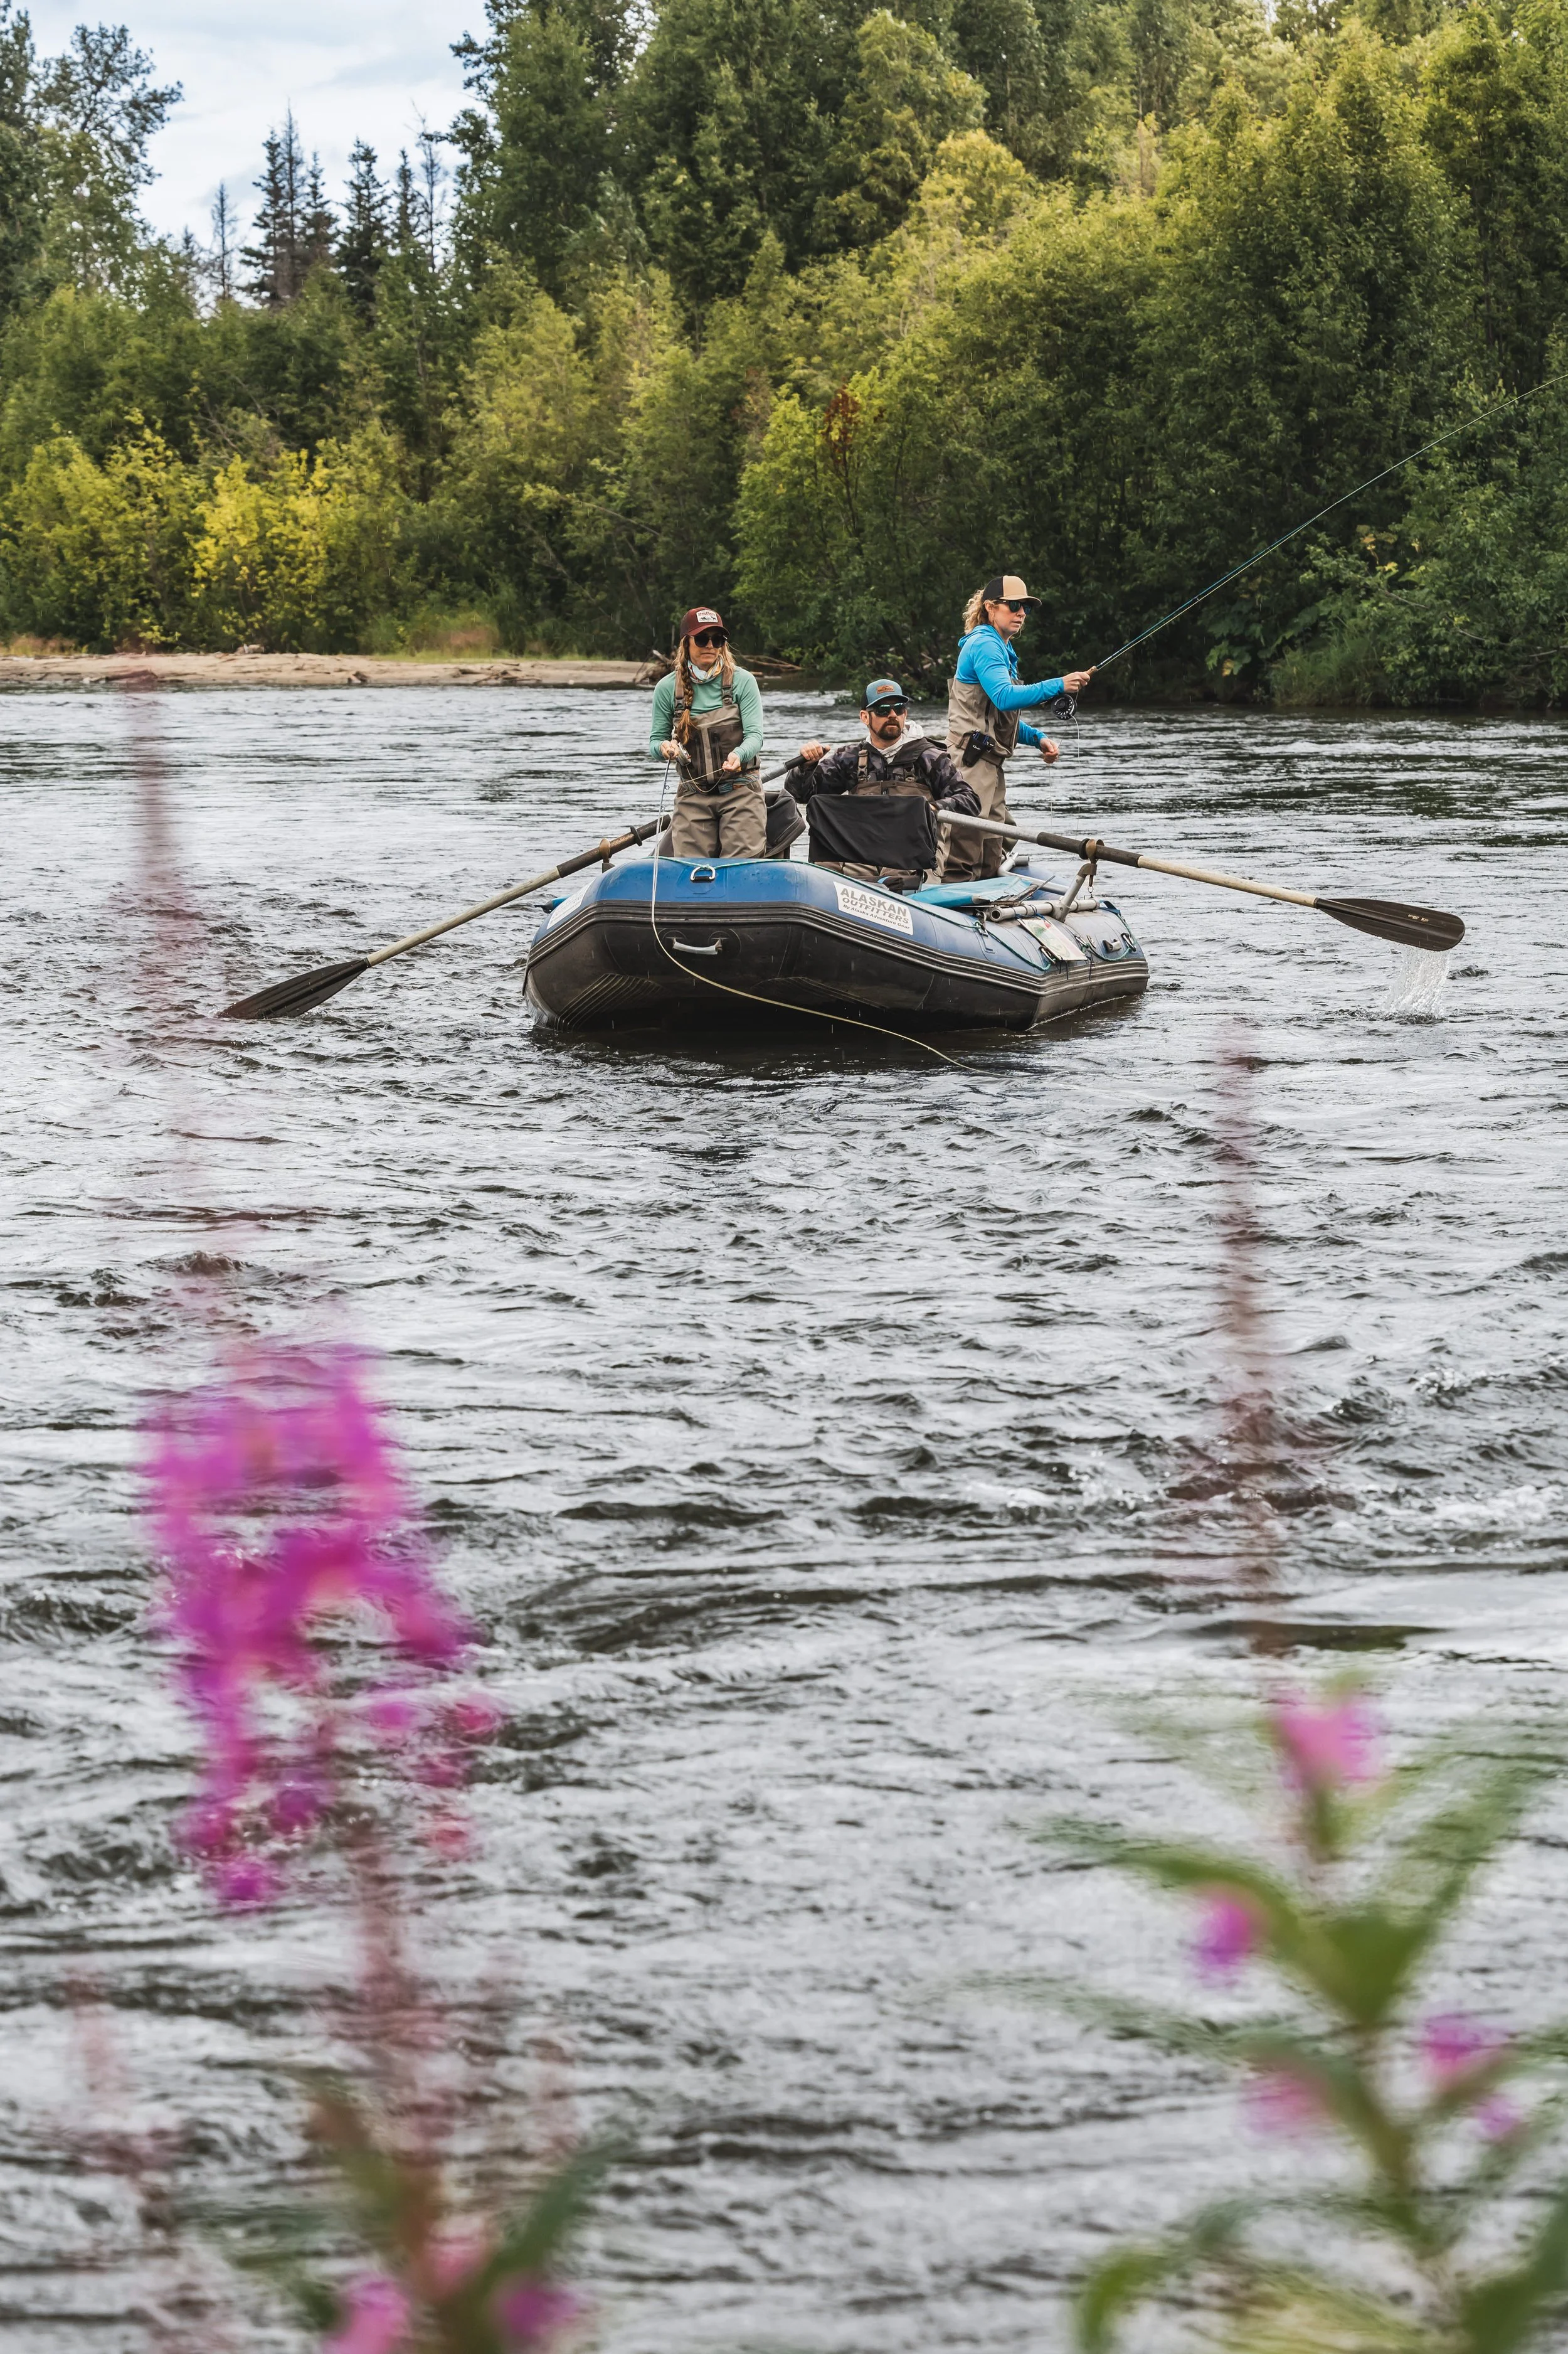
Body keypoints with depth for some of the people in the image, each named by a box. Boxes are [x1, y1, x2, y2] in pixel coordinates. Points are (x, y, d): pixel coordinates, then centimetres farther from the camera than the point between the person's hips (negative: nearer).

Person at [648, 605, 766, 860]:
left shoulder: (742, 681, -1)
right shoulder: (668, 688, 3)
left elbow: (755, 734, -7)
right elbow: (655, 741, 10)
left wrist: (739, 755, -29)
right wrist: (664, 747, -15)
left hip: (740, 792, -2)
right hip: (692, 797, 2)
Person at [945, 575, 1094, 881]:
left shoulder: (1002, 649, 22)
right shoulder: (985, 645, -10)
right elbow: (1004, 697, -27)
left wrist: (1038, 739, 11)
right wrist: (1058, 686, -31)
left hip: (990, 764, 11)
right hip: (972, 761, -11)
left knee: (992, 861, 11)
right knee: (965, 852, -13)